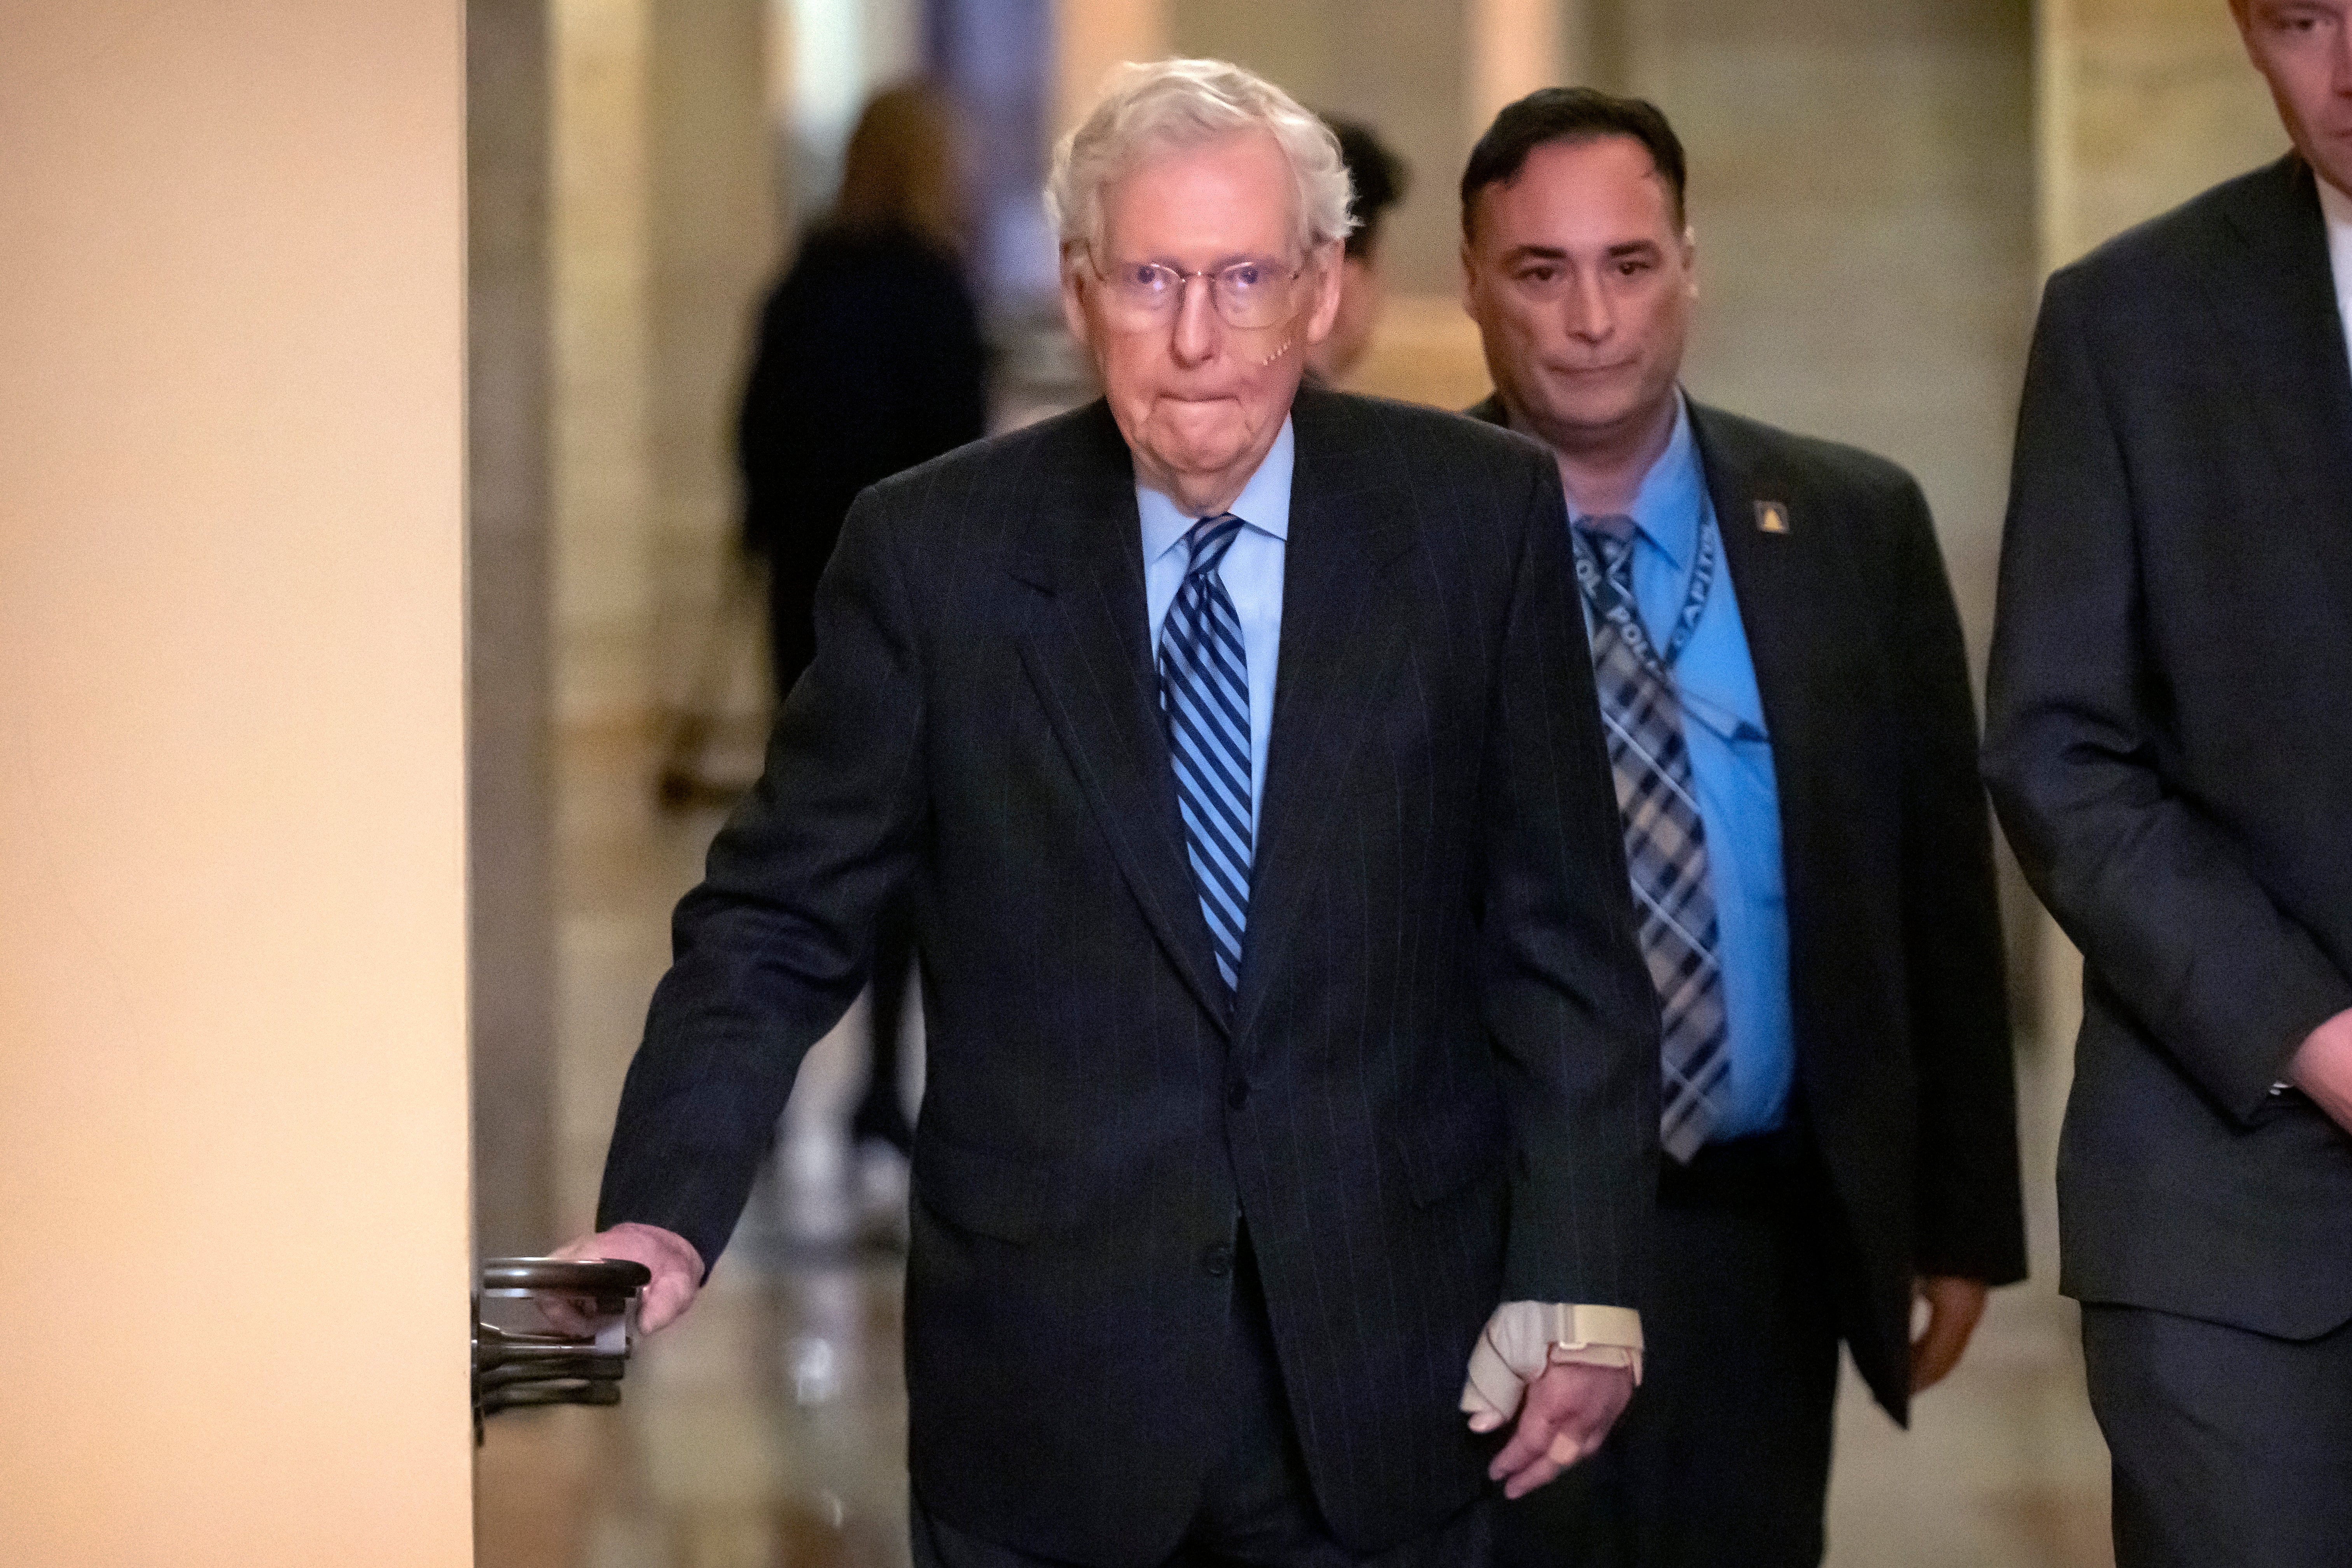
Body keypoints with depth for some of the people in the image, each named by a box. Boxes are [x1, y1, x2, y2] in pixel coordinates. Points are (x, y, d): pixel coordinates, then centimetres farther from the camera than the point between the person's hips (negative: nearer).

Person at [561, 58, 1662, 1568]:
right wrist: (665, 1218, -17)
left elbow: (1563, 934, 1)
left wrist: (1585, 1288, -3)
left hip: (1388, 1375, 1)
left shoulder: (1480, 519, -3)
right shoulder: (935, 552, -4)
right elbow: (781, 920, -2)